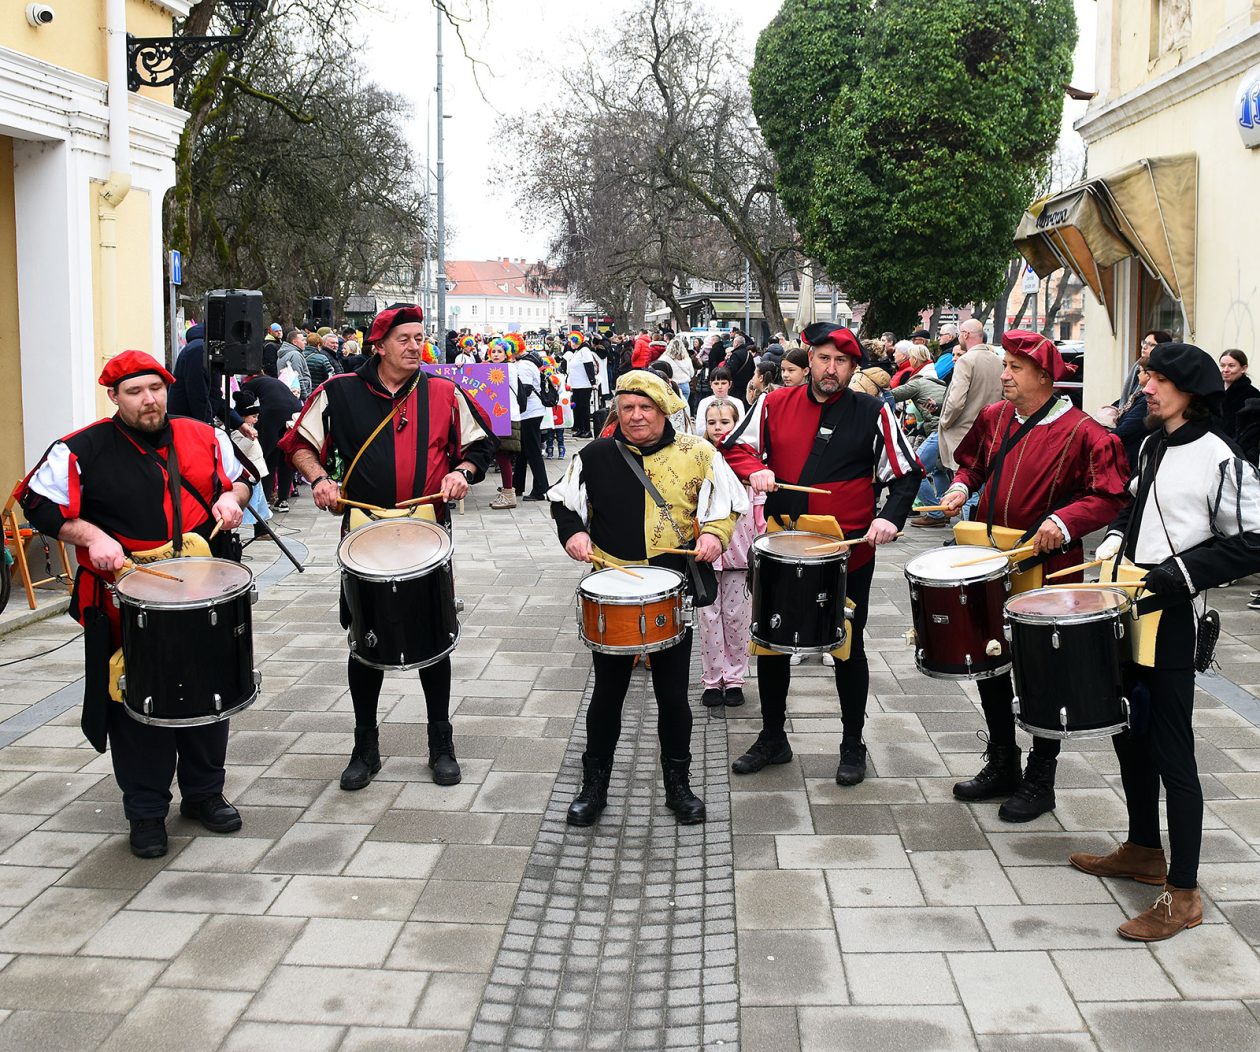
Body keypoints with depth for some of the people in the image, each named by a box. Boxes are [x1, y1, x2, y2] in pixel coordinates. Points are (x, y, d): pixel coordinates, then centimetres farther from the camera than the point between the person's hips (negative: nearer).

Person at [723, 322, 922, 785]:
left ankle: (853, 746, 26)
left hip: (849, 553, -2)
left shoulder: (873, 413, -5)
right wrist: (755, 469, -13)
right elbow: (736, 446, 8)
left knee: (849, 649, 10)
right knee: (771, 643, 13)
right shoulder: (775, 404, 0)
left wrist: (890, 518, -17)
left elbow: (907, 475, -1)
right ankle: (772, 736, 31)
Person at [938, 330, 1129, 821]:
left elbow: (1109, 497, -15)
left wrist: (1064, 521, -29)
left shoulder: (1081, 433, -14)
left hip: (1047, 570, -6)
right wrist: (961, 485, 1)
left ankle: (1040, 782, 20)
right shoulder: (993, 418, 4)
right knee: (989, 665, 15)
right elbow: (972, 461, 21)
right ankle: (1002, 766, 32)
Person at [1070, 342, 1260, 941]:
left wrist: (1178, 574, -22)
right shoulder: (1151, 447, 10)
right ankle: (1144, 851, 36)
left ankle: (1183, 893, 7)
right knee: (1128, 730, 18)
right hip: (1127, 608, 9)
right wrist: (1115, 543, 9)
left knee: (1171, 749, -3)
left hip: (1172, 620, -8)